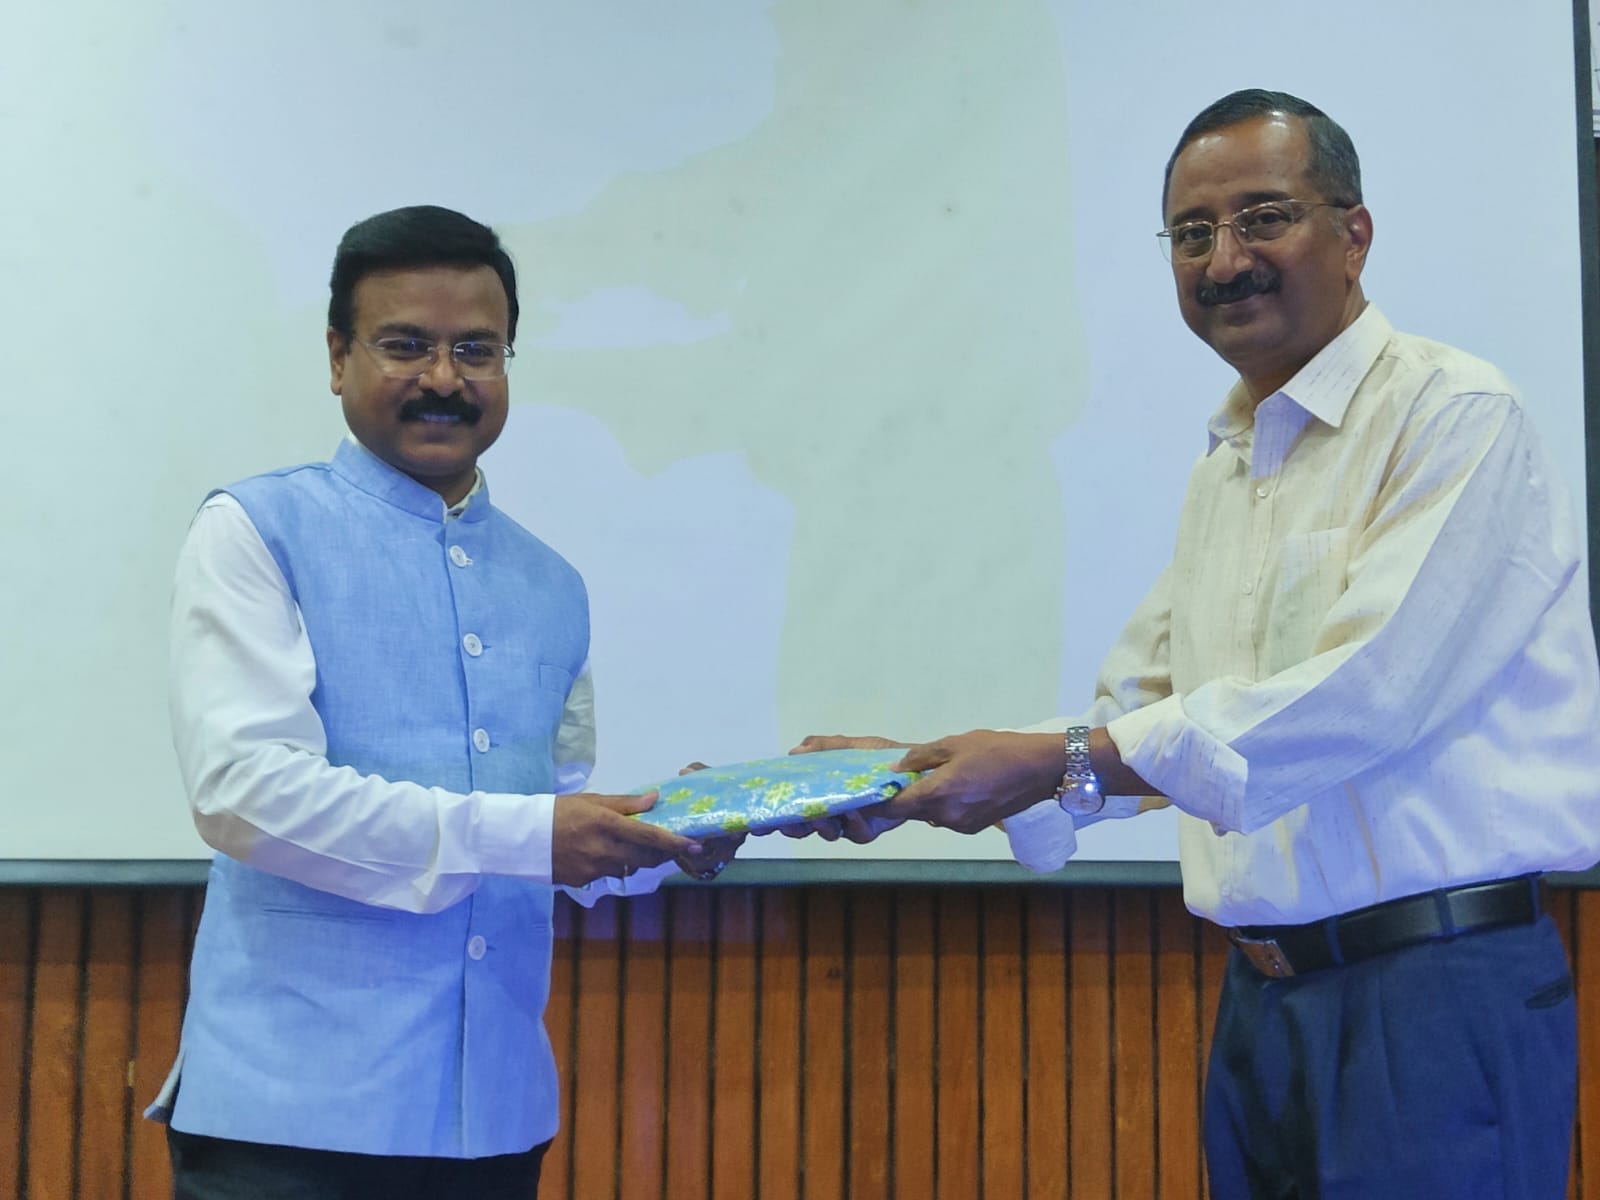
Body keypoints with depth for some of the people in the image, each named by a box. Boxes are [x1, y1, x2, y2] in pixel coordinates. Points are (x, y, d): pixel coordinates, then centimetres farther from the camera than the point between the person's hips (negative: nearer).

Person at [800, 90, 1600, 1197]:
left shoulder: (1455, 417, -10)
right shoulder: (1224, 469, 16)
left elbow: (1372, 693, -21)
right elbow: (1136, 722, 17)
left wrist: (1061, 762, -21)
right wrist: (927, 777, 3)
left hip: (1434, 988, -7)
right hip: (1264, 994, 7)